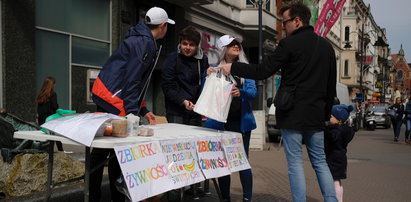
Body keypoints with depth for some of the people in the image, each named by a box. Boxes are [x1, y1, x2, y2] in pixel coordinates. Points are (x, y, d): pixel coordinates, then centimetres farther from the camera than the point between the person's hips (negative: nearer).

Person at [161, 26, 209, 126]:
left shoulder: (203, 59, 7)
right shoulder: (173, 58, -3)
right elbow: (167, 86, -7)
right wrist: (183, 101, -19)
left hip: (196, 113, 4)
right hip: (176, 113, -3)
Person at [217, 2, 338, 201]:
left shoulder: (290, 43, -8)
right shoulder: (326, 46, 12)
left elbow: (261, 71, -9)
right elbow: (331, 85, 14)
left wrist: (232, 68, 1)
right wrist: (326, 113, 20)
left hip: (293, 113, -6)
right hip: (316, 115, 6)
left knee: (295, 162, 1)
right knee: (320, 161, 14)